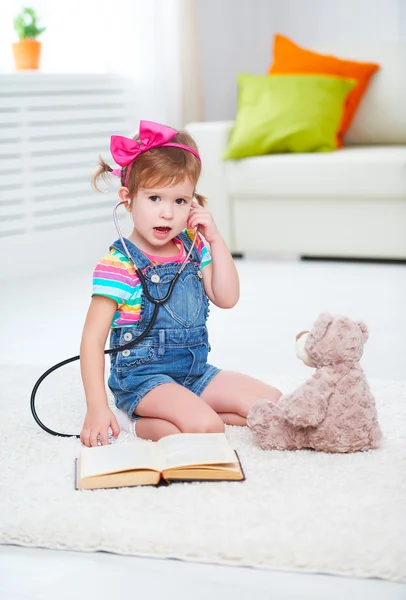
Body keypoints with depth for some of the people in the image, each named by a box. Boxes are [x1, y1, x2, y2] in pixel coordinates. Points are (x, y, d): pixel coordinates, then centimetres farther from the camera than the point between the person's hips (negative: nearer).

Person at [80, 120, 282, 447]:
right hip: (143, 378, -8)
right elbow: (93, 338, -18)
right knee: (207, 428, -31)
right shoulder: (119, 264, -16)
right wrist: (97, 408, -26)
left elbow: (227, 298, 0)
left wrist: (216, 239, -7)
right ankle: (135, 423, -6)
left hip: (195, 371, 8)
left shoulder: (193, 248, 6)